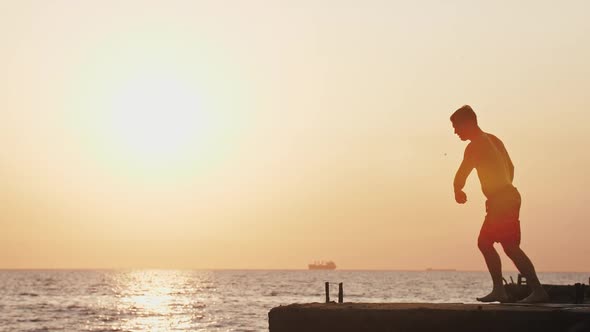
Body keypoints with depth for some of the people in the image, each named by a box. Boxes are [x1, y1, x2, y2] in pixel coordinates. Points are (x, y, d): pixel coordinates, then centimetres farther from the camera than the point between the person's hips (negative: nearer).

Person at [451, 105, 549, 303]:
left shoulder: (474, 147, -12)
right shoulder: (492, 140, 17)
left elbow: (460, 178, -11)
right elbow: (510, 167, 25)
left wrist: (458, 192, 9)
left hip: (500, 201, -10)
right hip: (508, 196, 10)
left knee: (510, 247, -12)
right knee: (484, 242, 15)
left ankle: (538, 290, -15)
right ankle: (499, 290, 15)